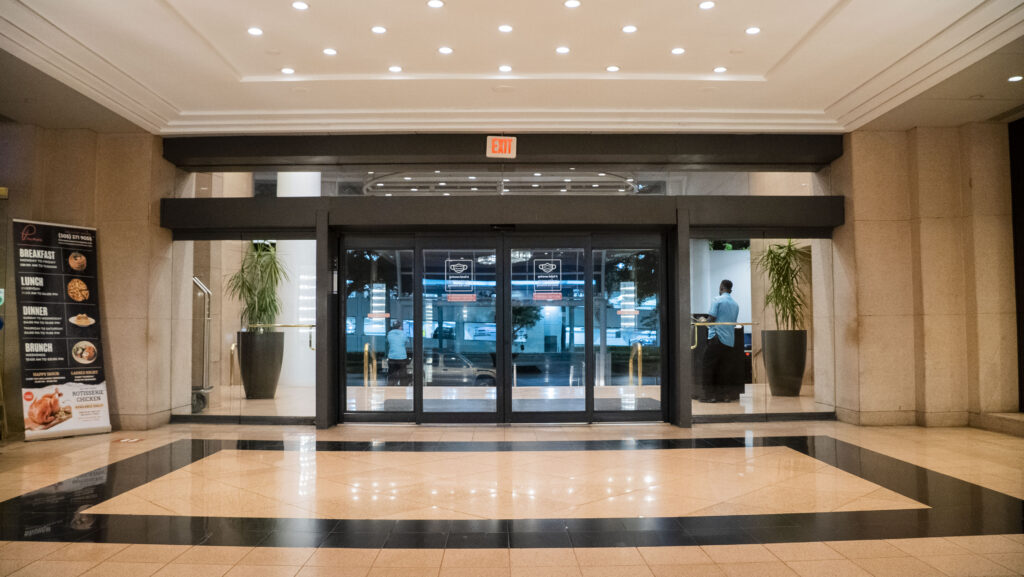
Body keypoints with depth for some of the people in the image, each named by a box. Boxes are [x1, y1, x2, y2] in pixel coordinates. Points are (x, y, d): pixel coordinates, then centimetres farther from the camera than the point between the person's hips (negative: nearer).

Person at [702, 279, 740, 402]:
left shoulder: (718, 300, -5)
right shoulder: (735, 304, 15)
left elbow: (711, 319, -10)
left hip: (717, 337, -6)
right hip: (729, 340, 7)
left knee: (708, 366, -2)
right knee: (722, 368, 10)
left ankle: (710, 394, -5)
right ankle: (721, 394, 9)